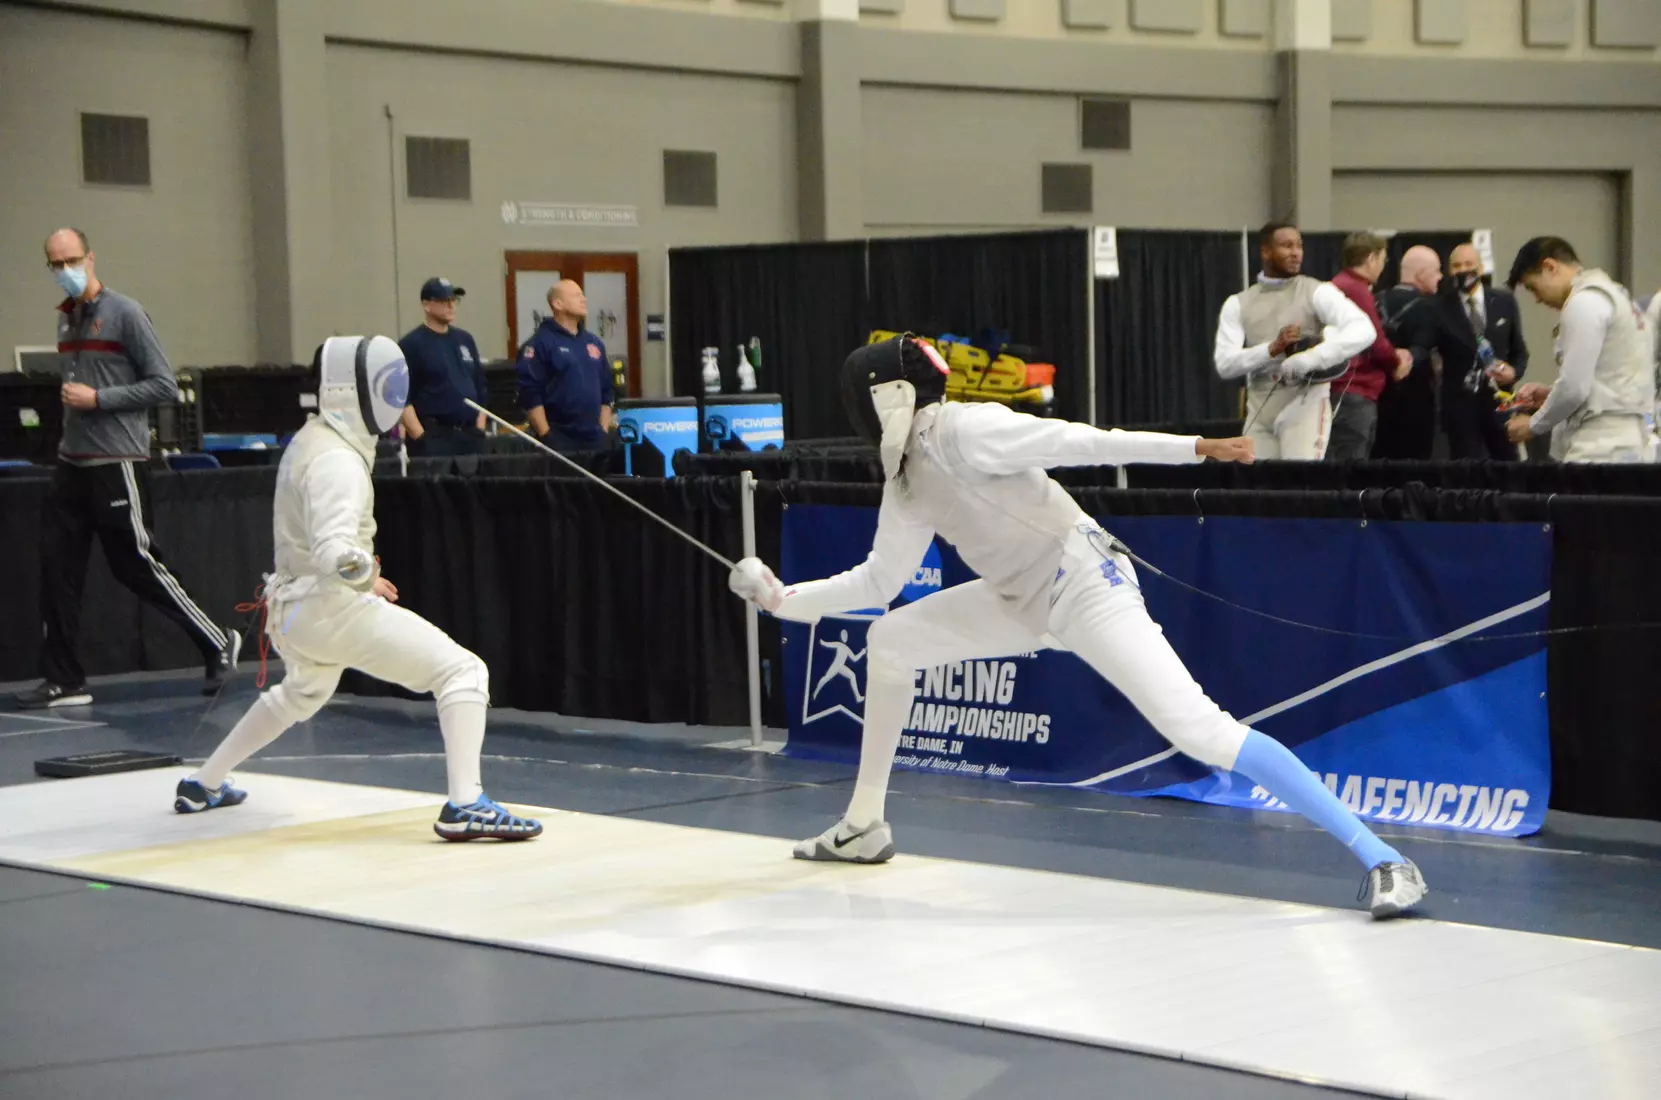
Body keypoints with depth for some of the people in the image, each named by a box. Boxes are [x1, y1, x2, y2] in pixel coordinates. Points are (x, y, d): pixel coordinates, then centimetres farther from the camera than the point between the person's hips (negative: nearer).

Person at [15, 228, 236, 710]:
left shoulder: (124, 314, -8)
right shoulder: (65, 317, 13)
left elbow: (164, 387, -11)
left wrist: (98, 399, -15)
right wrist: (71, 403, 8)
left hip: (117, 465, -7)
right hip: (71, 465, 7)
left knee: (138, 567, -3)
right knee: (57, 567, 1)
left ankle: (217, 643, 13)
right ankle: (63, 679, 8)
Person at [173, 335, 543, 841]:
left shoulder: (312, 439, 8)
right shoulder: (336, 461, -21)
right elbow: (335, 554, -33)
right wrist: (367, 576, -16)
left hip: (294, 606, 10)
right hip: (333, 608, -10)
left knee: (302, 693, 39)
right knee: (462, 673, -13)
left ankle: (203, 784, 46)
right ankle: (465, 806, -26)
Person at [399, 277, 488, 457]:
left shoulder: (464, 339, 15)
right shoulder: (411, 344, -5)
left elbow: (480, 389, 19)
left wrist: (480, 430, 9)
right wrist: (421, 439, -17)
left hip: (470, 435, 6)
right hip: (433, 437, -6)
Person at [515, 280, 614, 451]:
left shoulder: (593, 342, 16)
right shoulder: (540, 343, -6)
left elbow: (606, 391, 21)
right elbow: (530, 394, -13)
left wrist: (604, 432, 11)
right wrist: (546, 436, -17)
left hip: (594, 438, 7)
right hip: (559, 440, -7)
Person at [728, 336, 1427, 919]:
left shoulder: (959, 430, -18)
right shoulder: (907, 477, 10)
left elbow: (1079, 442, -27)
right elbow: (878, 580, 19)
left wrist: (1194, 448, -35)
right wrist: (784, 600, 18)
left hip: (1087, 590, -10)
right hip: (1025, 600, 10)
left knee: (1199, 733, -24)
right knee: (889, 641, 16)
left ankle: (1380, 858, -27)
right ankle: (866, 824, 29)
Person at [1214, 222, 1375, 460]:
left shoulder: (1317, 292, -4)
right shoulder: (1238, 304, 8)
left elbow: (1363, 331, -19)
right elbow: (1225, 364, -4)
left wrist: (1309, 358, -30)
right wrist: (1273, 348, -19)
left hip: (1305, 406, -4)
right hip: (1259, 412, 4)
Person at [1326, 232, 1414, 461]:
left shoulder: (1340, 286, 17)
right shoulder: (1357, 290, -12)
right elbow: (1376, 343, -13)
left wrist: (1393, 358, 6)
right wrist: (1396, 361, 6)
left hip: (1345, 394, 10)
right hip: (1354, 397, -10)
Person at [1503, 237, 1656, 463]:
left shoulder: (1584, 302, -11)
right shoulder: (1611, 294, 19)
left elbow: (1575, 387, -15)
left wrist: (1533, 425, 0)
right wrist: (1550, 395, 16)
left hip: (1600, 449, -9)